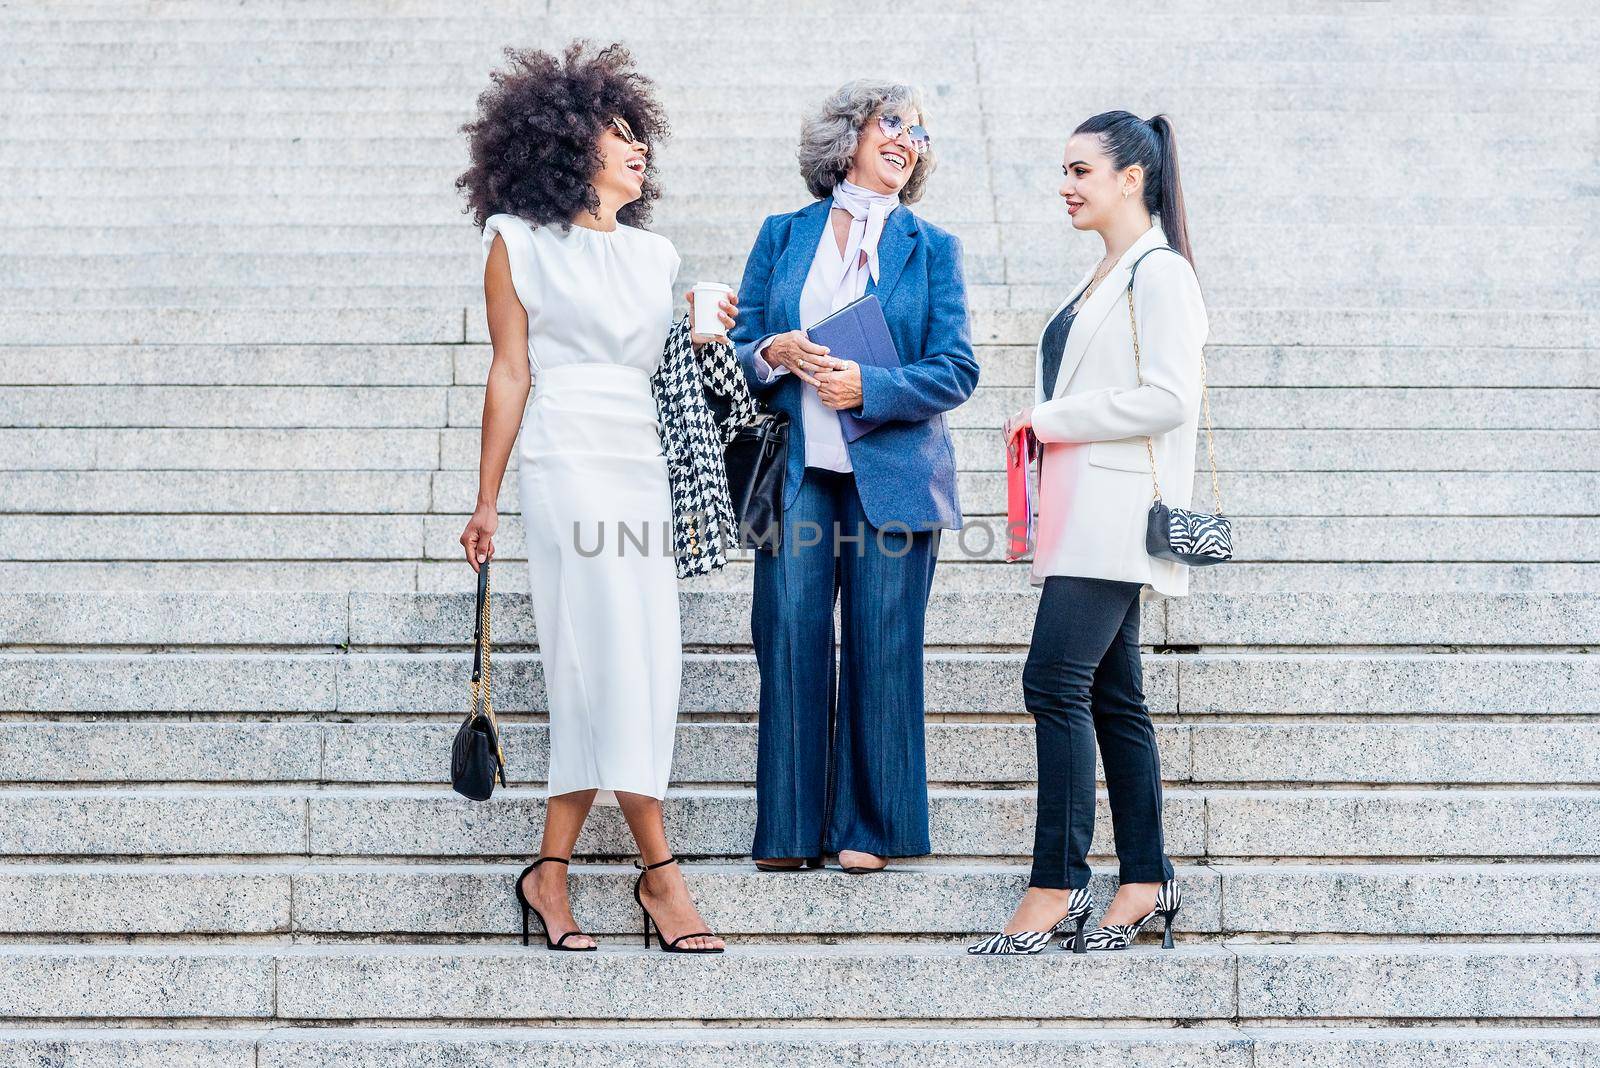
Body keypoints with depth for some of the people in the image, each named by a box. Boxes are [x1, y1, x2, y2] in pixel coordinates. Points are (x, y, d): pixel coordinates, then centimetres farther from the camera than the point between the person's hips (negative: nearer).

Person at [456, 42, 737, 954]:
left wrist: (706, 341, 3)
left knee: (626, 673, -1)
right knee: (617, 660, -12)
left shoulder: (657, 256, 19)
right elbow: (511, 374, 2)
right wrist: (488, 501, -1)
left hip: (645, 463, 6)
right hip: (567, 459, -5)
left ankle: (552, 873, 4)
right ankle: (660, 871, -9)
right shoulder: (518, 243, 6)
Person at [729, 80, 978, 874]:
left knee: (881, 648, -3)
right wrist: (772, 356, -9)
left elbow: (956, 369, 2)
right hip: (797, 470, 1)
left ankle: (868, 828, 7)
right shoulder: (782, 236, 14)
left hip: (891, 472, -1)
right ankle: (790, 830, 4)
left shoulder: (931, 249, 10)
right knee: (790, 638, -5)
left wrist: (870, 386, -13)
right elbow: (736, 348, 13)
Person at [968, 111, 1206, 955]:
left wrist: (1052, 418, -12)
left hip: (1116, 513, -10)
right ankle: (1146, 879, 12)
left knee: (1055, 680, -14)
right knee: (1110, 694, 8)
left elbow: (1168, 398, -18)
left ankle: (1056, 883, -12)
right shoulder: (1101, 277, 20)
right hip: (1083, 516, 10)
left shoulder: (1159, 273, -9)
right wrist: (1043, 425, 11)